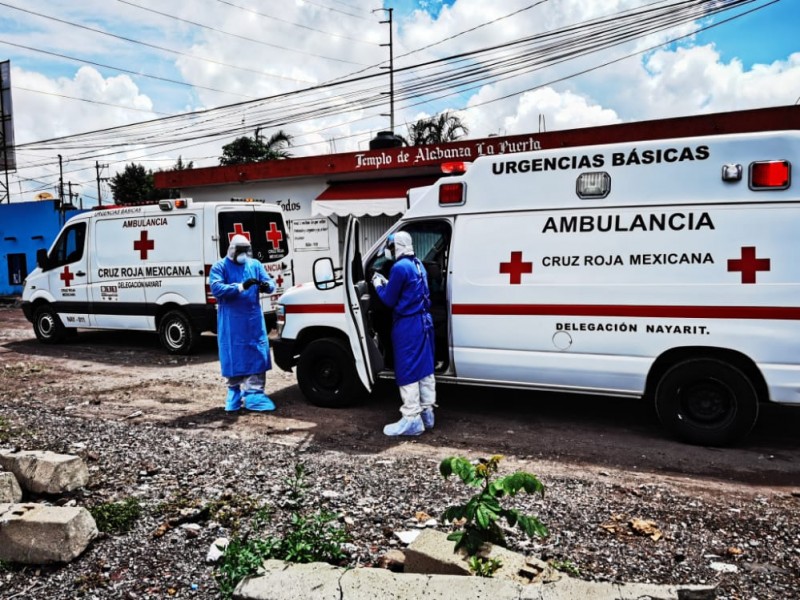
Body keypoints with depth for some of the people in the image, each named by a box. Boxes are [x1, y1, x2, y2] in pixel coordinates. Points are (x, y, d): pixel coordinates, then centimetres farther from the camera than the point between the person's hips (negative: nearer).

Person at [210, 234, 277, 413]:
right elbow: (216, 288, -17)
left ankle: (254, 393, 4)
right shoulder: (220, 267, -1)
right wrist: (240, 287, -30)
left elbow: (271, 283, 3)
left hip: (254, 320, 3)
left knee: (257, 355, -1)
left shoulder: (255, 265, 10)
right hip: (231, 322, -3)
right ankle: (234, 392, 20)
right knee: (233, 356, 4)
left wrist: (267, 285, -23)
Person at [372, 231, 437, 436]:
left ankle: (412, 419, -1)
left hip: (407, 325, -9)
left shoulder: (400, 267, -16)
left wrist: (378, 284, 7)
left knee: (407, 372, -4)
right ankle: (427, 412, 21)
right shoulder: (418, 265, 12)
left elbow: (389, 300, -10)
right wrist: (386, 283, 20)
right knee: (424, 368, 14)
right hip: (424, 320, 9)